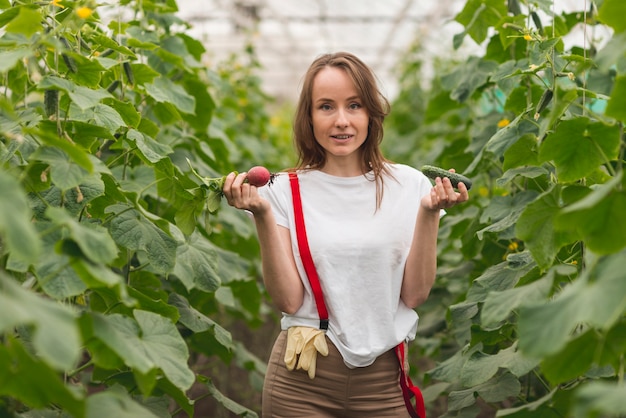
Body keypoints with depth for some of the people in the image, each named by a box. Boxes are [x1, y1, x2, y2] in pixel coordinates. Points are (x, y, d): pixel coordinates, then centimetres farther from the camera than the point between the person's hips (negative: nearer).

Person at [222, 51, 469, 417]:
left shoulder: (409, 184, 0)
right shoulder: (286, 191, -2)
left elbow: (415, 295, -4)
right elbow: (288, 300, -8)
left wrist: (428, 214, -14)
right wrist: (263, 216, -16)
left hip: (384, 378, 1)